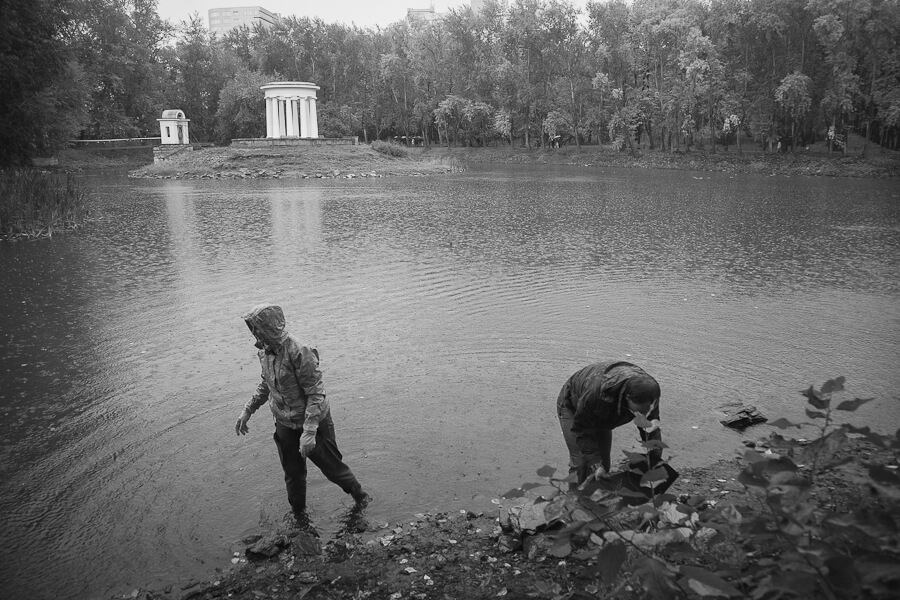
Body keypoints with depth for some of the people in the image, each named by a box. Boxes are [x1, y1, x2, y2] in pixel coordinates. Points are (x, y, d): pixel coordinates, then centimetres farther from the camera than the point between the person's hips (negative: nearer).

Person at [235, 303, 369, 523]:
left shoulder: (299, 352, -29)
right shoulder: (265, 352, -4)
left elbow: (316, 394, -27)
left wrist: (309, 432, -31)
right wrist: (247, 410, 9)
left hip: (314, 423, -6)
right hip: (285, 426, 6)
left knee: (332, 466, 12)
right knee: (293, 474, 18)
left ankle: (359, 495, 38)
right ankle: (299, 514, 41)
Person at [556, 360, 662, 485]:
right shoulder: (595, 395, -47)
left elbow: (652, 431, -17)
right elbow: (582, 431, -31)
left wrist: (657, 464, -25)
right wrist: (596, 465, -34)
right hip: (572, 407, -5)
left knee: (603, 463, 3)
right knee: (581, 463, -14)